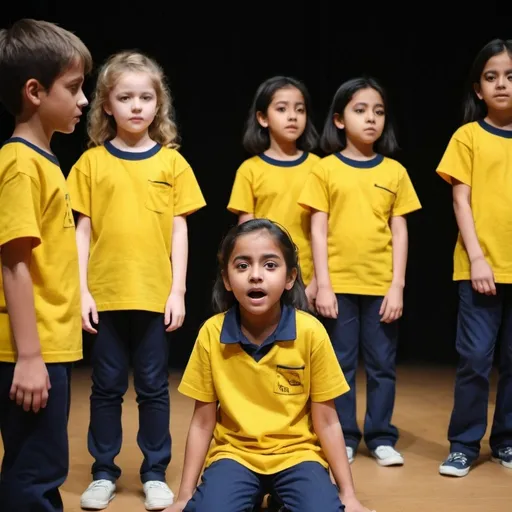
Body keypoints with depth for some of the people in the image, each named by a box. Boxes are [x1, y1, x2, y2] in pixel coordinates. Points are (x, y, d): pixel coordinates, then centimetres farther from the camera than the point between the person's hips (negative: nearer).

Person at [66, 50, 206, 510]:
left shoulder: (172, 162, 2)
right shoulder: (92, 162, 1)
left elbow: (179, 231, 2)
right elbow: (83, 231, 2)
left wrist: (177, 290, -3)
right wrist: (82, 290, -4)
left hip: (155, 294, 0)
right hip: (105, 294, 0)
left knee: (154, 387, 8)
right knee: (107, 387, 10)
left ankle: (155, 473, 21)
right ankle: (104, 472, 22)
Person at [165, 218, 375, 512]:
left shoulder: (311, 332, -12)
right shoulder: (211, 334, -9)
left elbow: (327, 422, -4)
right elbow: (202, 422, 0)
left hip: (296, 453, 0)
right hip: (234, 452, 0)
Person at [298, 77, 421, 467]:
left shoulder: (394, 172, 3)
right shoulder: (325, 170, 0)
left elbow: (400, 231, 4)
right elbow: (319, 231, -2)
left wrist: (397, 286, -3)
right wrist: (323, 285, -7)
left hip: (382, 285, 1)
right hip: (340, 284, -1)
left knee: (383, 365, 8)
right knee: (341, 366, 7)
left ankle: (381, 438, 19)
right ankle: (344, 439, 18)